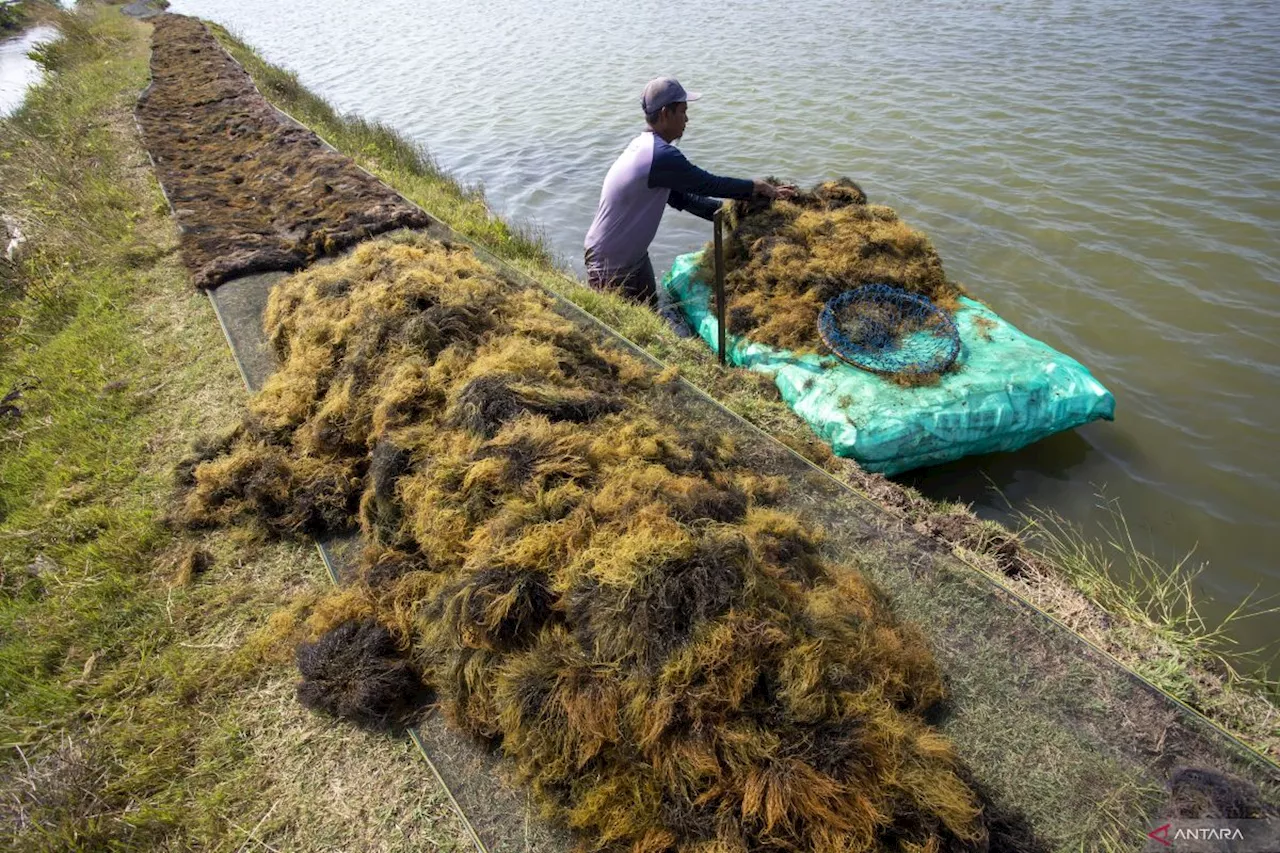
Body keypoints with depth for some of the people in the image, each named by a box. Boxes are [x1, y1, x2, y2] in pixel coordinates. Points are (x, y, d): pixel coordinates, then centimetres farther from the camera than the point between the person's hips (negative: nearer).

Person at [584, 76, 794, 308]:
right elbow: (708, 184, -19)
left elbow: (681, 197, 10)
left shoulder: (646, 147, 6)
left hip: (634, 256, 9)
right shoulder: (661, 155, -26)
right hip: (610, 265, -9)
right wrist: (758, 187, -7)